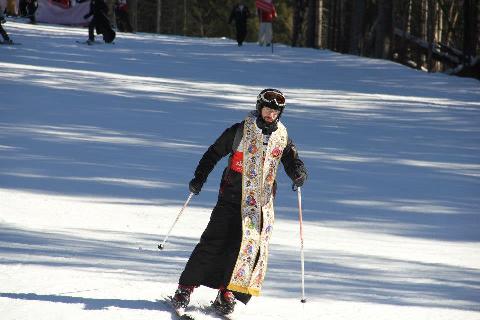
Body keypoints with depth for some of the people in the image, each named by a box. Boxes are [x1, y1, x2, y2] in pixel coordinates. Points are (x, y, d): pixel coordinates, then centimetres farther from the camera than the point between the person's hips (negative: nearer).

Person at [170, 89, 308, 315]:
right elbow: (214, 153, 7)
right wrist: (199, 178, -1)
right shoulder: (240, 131, 1)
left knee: (253, 247, -7)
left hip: (262, 202, 3)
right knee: (215, 242, -8)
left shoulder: (282, 137, 9)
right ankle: (185, 288, -1)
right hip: (232, 196, -3)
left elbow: (293, 162, 11)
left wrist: (299, 174, -12)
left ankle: (227, 293, -2)